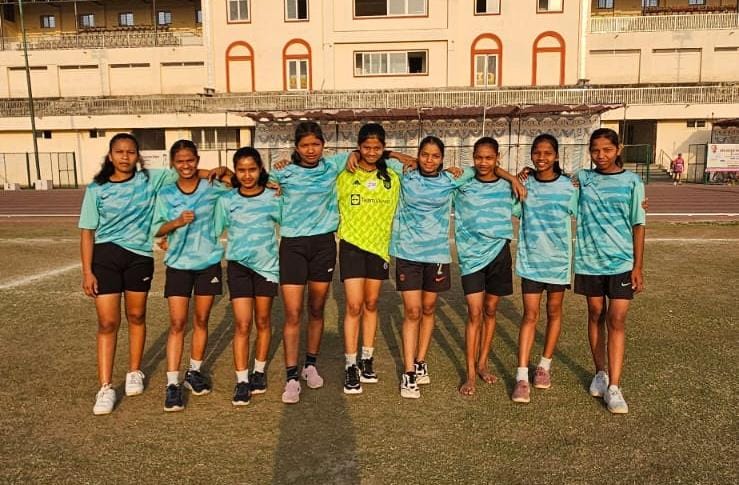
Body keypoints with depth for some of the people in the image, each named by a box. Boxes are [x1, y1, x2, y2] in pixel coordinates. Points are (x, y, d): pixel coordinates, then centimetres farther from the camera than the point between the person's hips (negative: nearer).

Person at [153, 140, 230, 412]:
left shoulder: (212, 188, -1)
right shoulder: (165, 194, 1)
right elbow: (157, 229, 0)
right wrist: (177, 222, -16)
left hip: (209, 262, 1)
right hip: (178, 264, 0)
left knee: (201, 320, 11)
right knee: (177, 323, -4)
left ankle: (194, 372, 27)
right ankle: (172, 384, 1)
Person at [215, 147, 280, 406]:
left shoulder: (274, 198, -2)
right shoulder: (226, 200, -1)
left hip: (267, 265, 1)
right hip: (238, 265, -1)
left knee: (262, 321, 12)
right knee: (242, 324, -5)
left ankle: (259, 371, 29)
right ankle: (242, 381, 4)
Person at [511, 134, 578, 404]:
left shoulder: (568, 187, -4)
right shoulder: (524, 185, -1)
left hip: (558, 259, 0)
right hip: (530, 260, 0)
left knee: (554, 312, 12)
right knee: (530, 315, -1)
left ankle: (545, 365, 29)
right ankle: (522, 377, 0)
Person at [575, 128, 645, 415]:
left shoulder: (631, 182, -1)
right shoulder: (582, 179, 3)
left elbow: (637, 225, 0)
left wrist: (638, 266, -3)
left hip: (622, 261, -2)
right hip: (589, 260, 2)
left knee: (616, 320, -4)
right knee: (596, 315, 12)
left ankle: (614, 386, 0)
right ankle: (600, 373, 29)